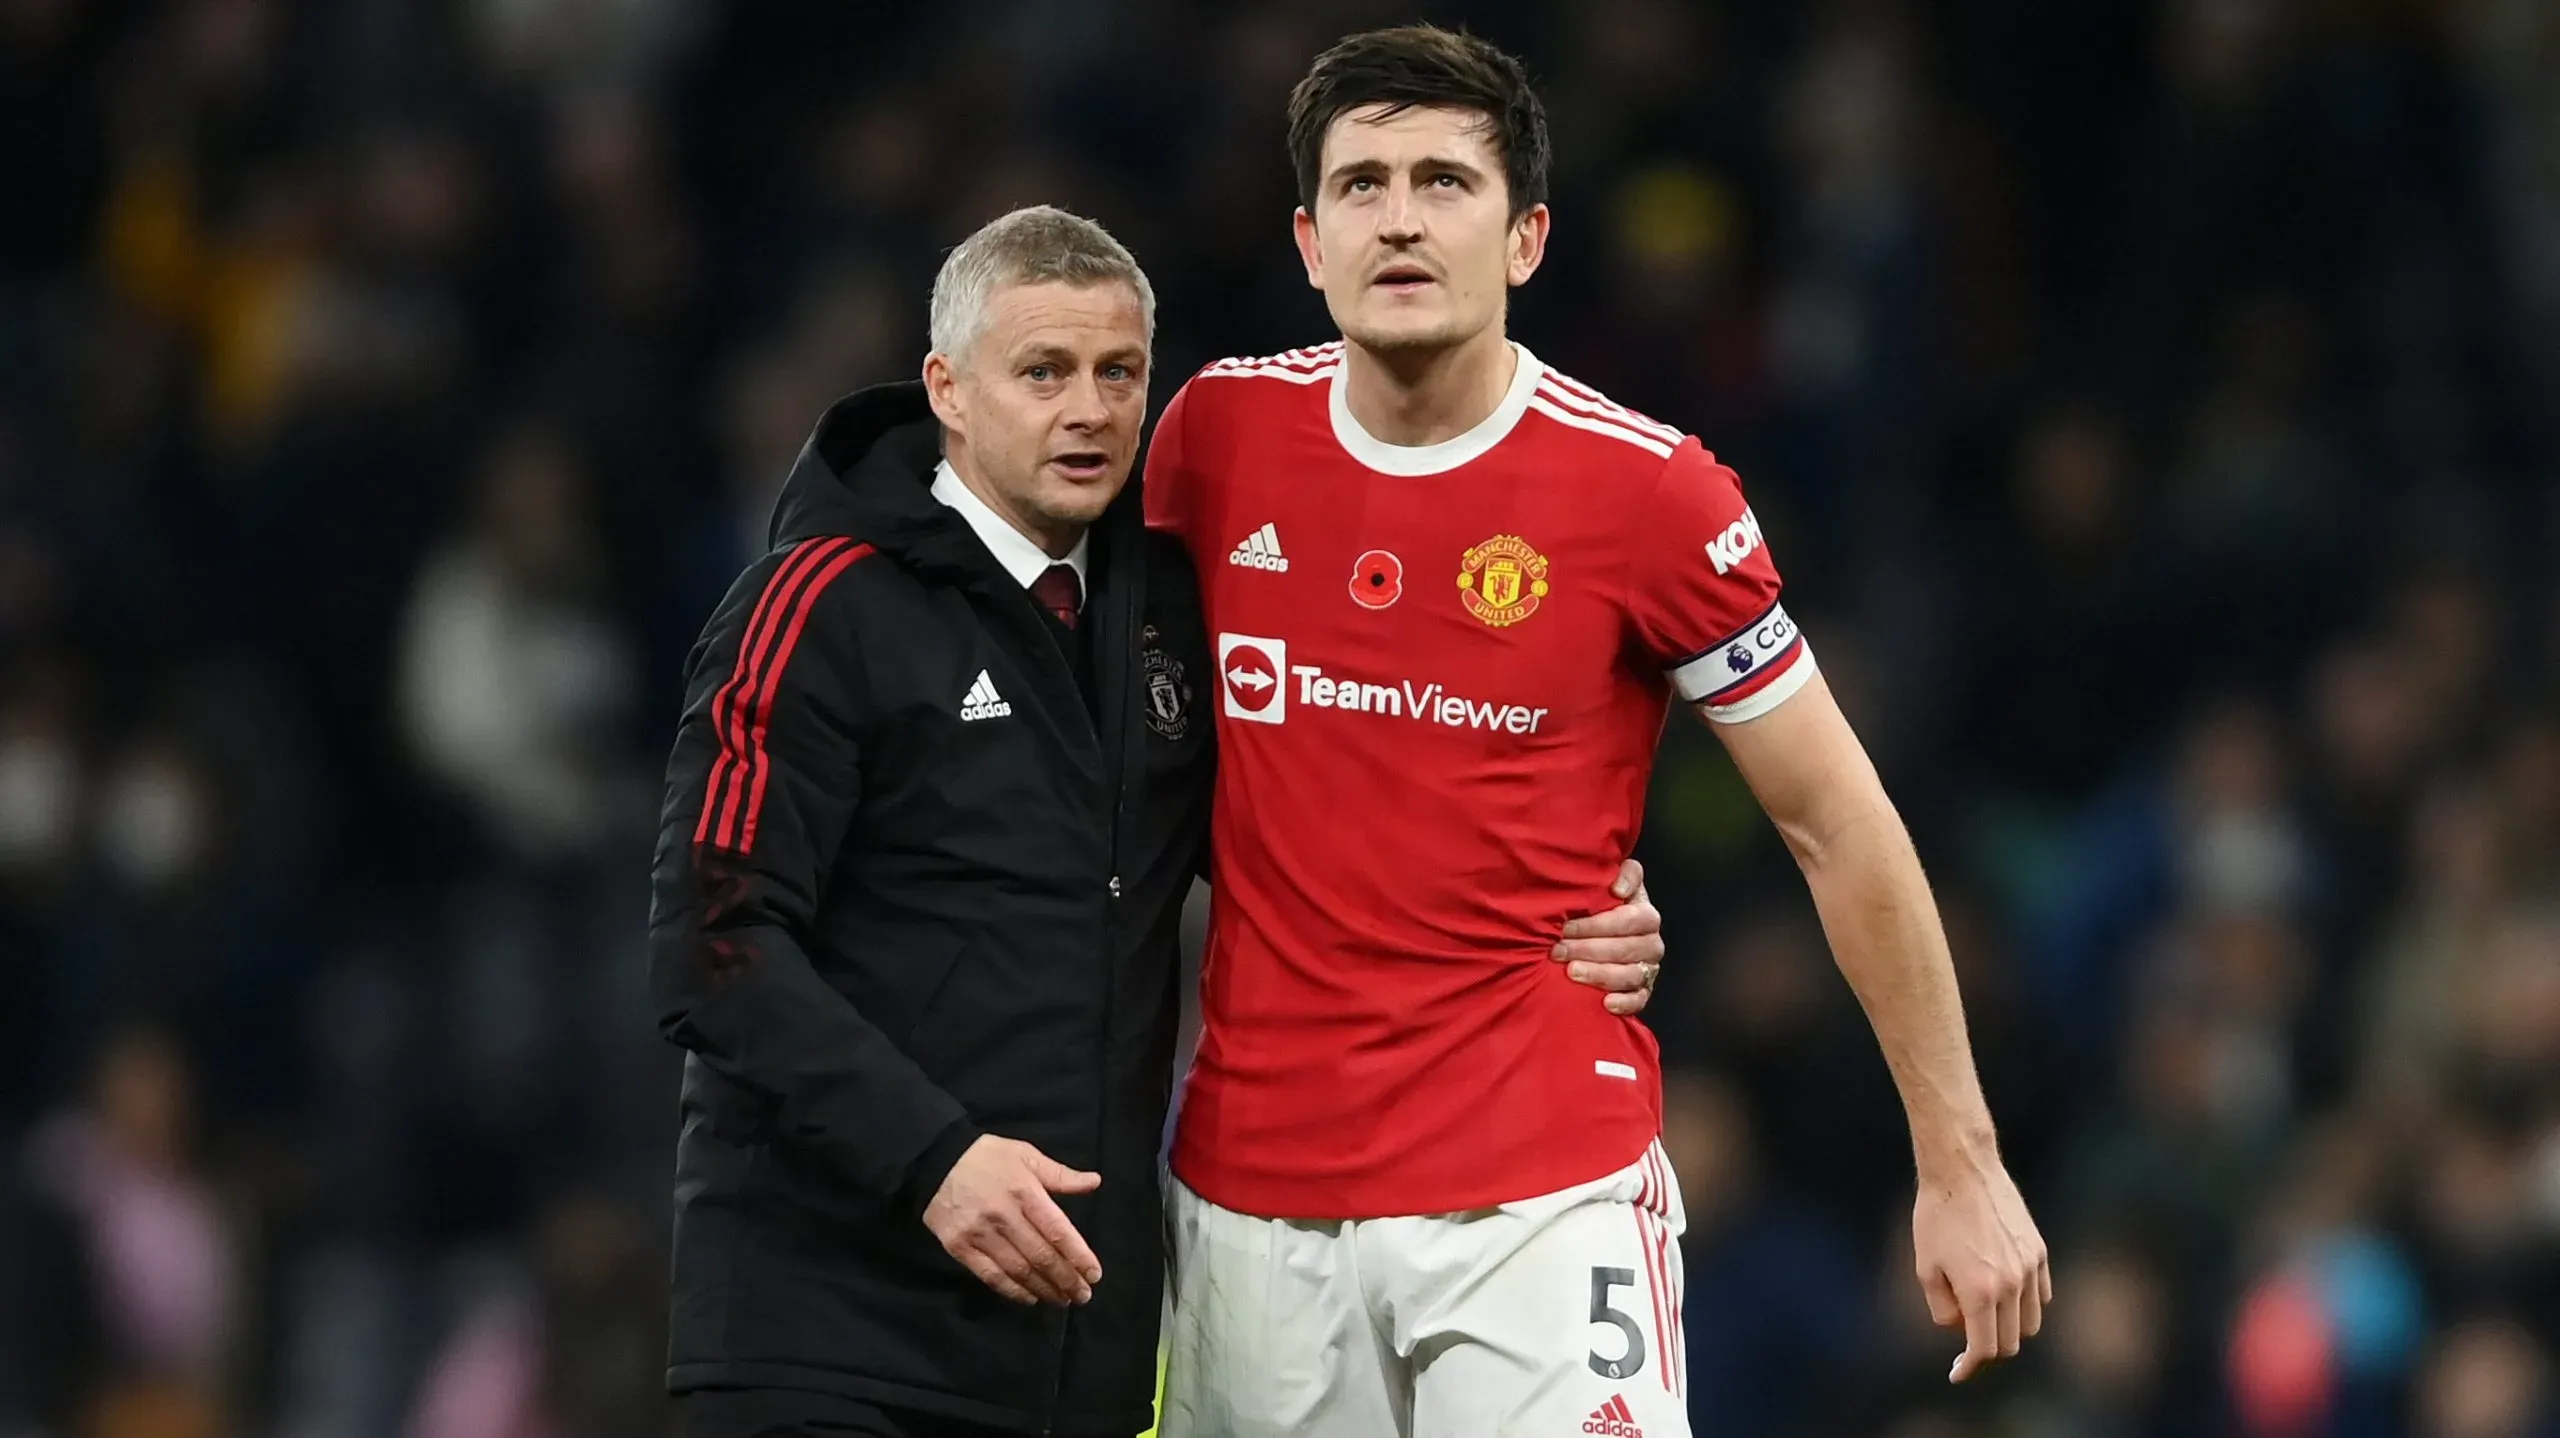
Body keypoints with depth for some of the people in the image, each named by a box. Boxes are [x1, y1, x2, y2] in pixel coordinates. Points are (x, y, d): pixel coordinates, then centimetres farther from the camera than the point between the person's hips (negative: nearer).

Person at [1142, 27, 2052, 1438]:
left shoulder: (1644, 489, -7)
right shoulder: (1219, 435, 2)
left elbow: (1838, 825, 0)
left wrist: (1960, 1162, 1)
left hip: (1541, 1199, -3)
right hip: (1248, 1192, 3)